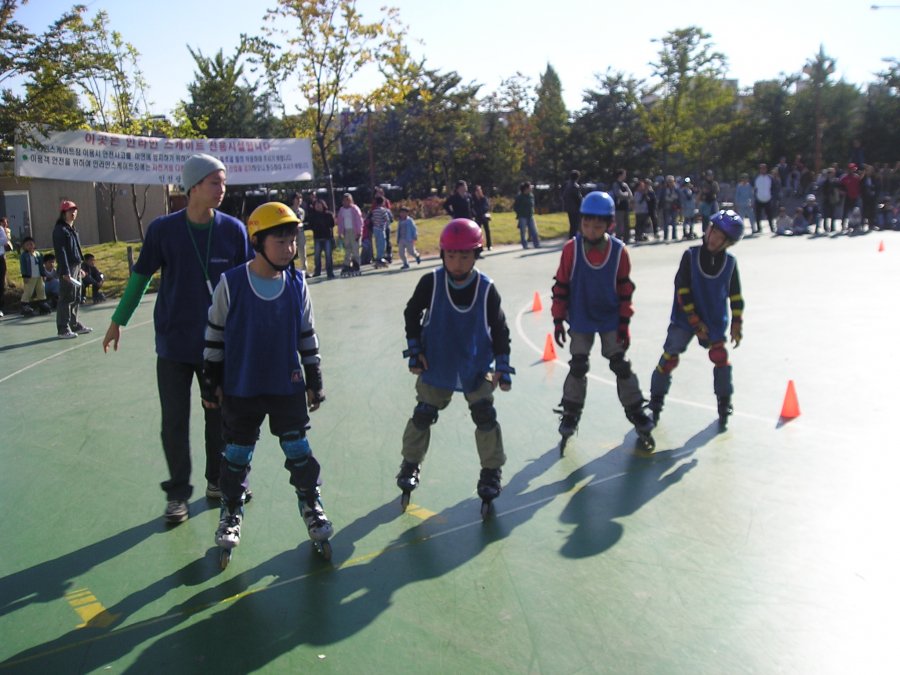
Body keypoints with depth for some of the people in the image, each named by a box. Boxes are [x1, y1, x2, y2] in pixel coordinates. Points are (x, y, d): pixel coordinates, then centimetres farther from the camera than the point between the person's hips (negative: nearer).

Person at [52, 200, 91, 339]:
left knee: (76, 298, 15)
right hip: (67, 268, -10)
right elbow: (61, 251, -17)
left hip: (76, 266, 10)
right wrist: (65, 271, -22)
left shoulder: (72, 229, 18)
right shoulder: (60, 229, -11)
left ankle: (74, 324, 25)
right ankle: (63, 329, -4)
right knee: (66, 298, -7)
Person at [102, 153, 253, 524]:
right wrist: (118, 320, 10)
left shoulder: (234, 229, -6)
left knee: (219, 416, 12)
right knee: (174, 422, 5)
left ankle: (218, 482, 31)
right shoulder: (163, 229, -8)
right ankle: (178, 493, 20)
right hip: (173, 343, -1)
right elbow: (141, 276, 4)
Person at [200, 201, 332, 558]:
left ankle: (311, 504, 28)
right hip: (241, 388, -1)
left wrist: (314, 380, 8)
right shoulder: (231, 283, -11)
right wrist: (210, 381, 1)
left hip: (288, 385, 2)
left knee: (298, 448, 9)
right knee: (237, 452, 11)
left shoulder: (297, 284, -4)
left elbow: (307, 336, 6)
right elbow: (215, 334, -2)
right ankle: (231, 511, 31)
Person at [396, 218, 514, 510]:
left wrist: (502, 366, -5)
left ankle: (491, 472, 19)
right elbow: (412, 313, -1)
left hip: (476, 367, 0)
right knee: (422, 416, 11)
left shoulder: (487, 289, -16)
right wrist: (414, 349, -3)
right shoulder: (431, 282, -17)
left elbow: (499, 328, -5)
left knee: (485, 417, 1)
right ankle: (410, 464, 32)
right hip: (435, 366, 1)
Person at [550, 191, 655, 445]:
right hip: (580, 320, 0)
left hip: (611, 319, 1)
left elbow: (625, 288, -3)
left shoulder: (619, 250, -13)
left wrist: (624, 321, -3)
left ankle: (635, 410, 23)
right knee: (578, 366, 6)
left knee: (621, 365, 7)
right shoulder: (571, 249, -16)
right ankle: (570, 413, 22)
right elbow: (561, 286, -7)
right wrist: (558, 320, -5)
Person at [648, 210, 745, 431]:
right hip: (684, 319, -2)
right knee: (669, 357, -2)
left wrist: (737, 324, 4)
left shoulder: (730, 263, -3)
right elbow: (682, 290, -12)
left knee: (720, 358, -3)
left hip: (715, 321, 2)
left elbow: (736, 296, 5)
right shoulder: (690, 255, -10)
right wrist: (695, 321, -15)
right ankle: (656, 400, 14)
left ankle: (724, 404, 15)